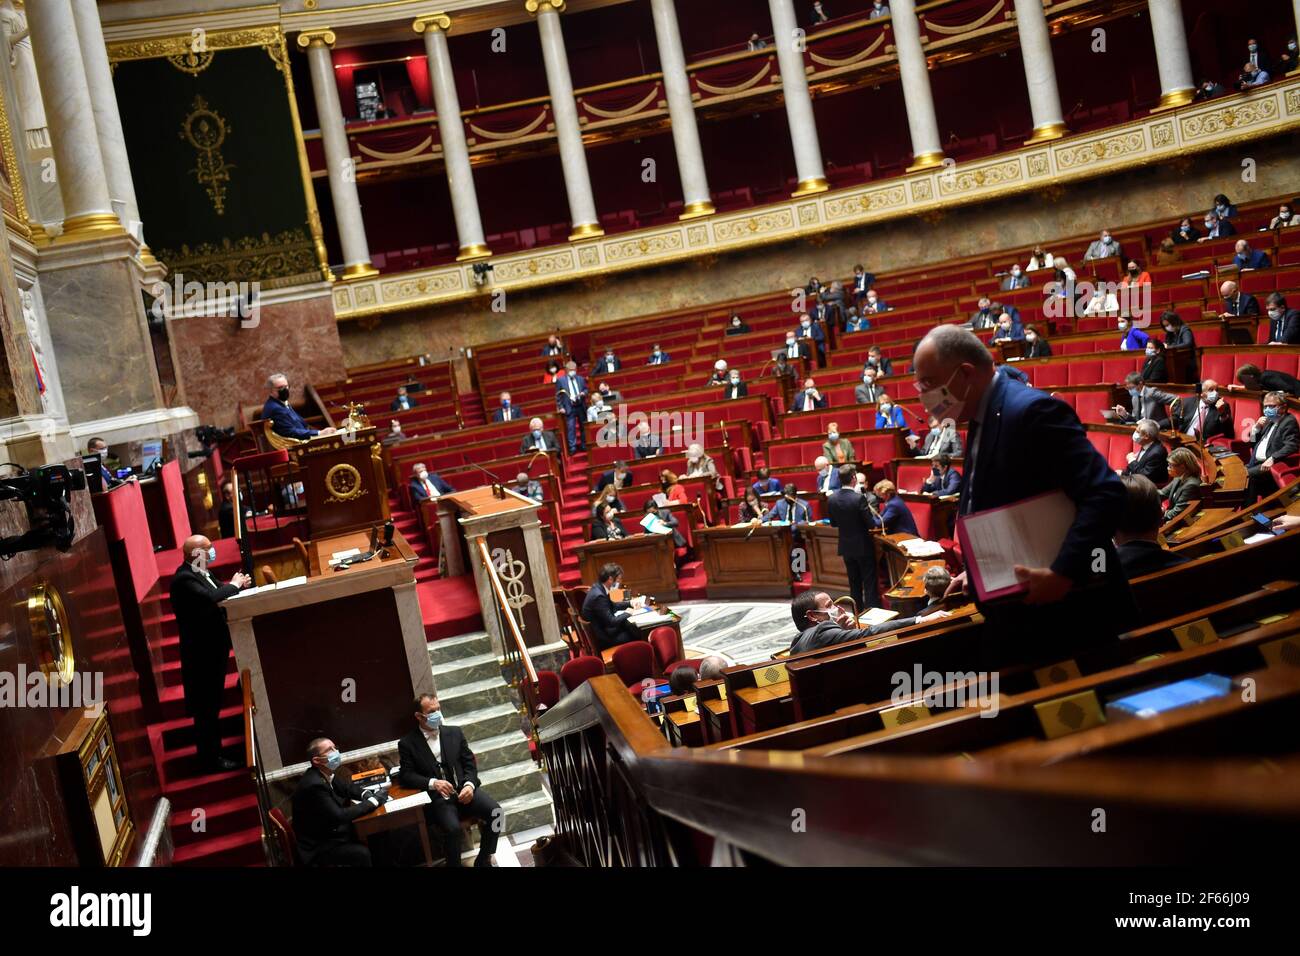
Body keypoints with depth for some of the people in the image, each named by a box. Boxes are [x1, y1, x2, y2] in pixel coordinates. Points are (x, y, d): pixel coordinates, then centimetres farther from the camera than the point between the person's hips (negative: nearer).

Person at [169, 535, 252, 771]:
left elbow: (217, 597, 12)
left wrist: (237, 585, -5)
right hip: (202, 654, -10)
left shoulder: (201, 572, 8)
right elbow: (210, 598, -37)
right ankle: (211, 758, 10)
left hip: (213, 649, 10)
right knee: (205, 708, 1)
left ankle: (212, 750, 35)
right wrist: (234, 585, -22)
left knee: (212, 705, 22)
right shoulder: (184, 579, -23)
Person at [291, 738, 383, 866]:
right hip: (316, 846, -9)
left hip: (326, 832, 9)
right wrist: (372, 801, -21)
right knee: (362, 853, -23)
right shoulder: (314, 784, -26)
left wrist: (366, 795, -5)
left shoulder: (325, 773, 1)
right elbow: (338, 816, -28)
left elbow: (346, 787, 16)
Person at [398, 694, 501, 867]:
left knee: (494, 811, -22)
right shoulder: (407, 743, 3)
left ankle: (483, 860, -2)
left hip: (463, 789, 4)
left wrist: (469, 785, -9)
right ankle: (454, 864, -8)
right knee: (452, 828, -33)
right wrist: (432, 783, -19)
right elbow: (406, 776, -3)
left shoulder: (454, 733, 12)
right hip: (437, 797, -3)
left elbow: (469, 763, 11)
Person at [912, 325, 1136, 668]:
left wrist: (1062, 574, -30)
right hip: (1013, 615, 9)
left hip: (1064, 612, -9)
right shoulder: (982, 421, 11)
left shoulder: (1032, 410, -20)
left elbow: (1104, 493, -26)